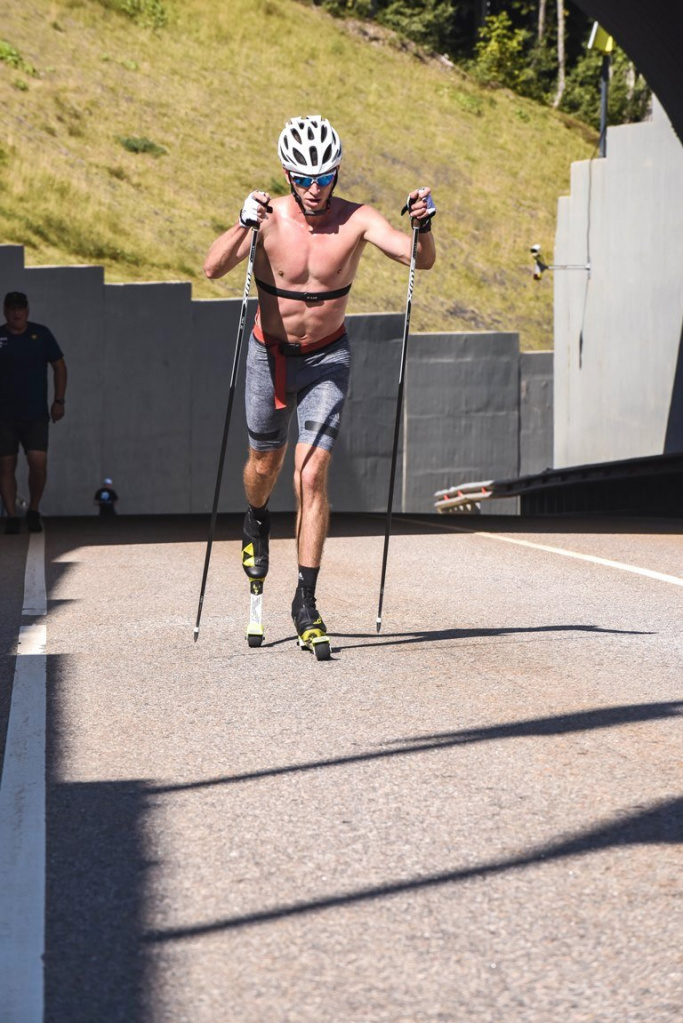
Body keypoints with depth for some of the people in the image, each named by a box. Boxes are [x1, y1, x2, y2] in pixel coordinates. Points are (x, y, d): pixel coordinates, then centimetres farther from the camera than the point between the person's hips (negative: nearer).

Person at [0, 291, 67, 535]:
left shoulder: (41, 334, 6)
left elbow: (59, 366, 12)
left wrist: (59, 401, 4)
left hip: (36, 414, 0)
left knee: (38, 461, -12)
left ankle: (34, 511, 8)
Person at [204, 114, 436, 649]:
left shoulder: (356, 220, -17)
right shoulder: (270, 216, -19)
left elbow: (420, 259, -25)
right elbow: (213, 268, -31)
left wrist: (423, 225, -46)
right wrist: (243, 225, -49)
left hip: (327, 358, -1)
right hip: (271, 355, 1)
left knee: (312, 477, -11)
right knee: (265, 463, 19)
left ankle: (307, 600, -6)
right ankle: (257, 522, 55)